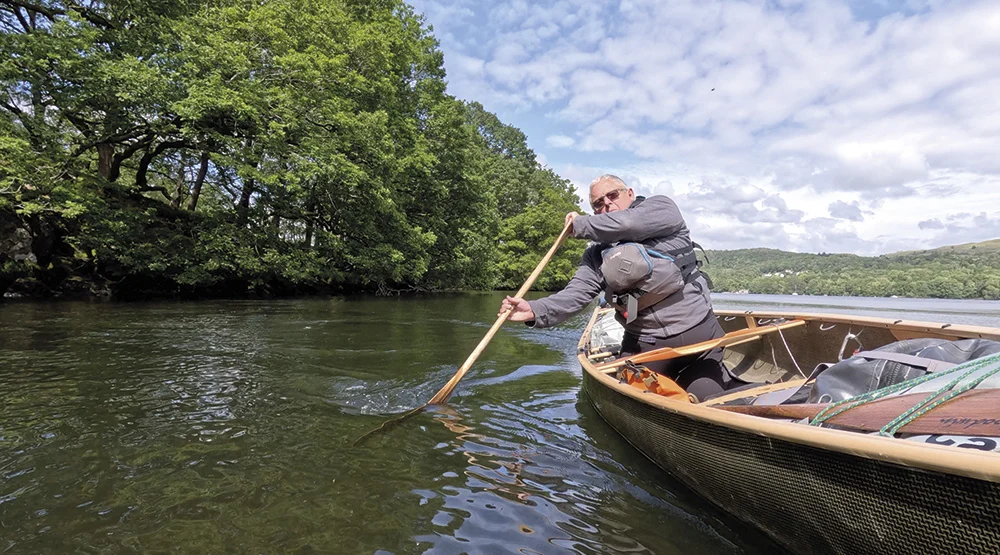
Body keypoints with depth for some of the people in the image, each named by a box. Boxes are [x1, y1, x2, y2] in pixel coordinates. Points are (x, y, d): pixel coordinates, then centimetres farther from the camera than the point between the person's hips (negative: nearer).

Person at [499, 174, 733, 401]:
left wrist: (580, 224, -3)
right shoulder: (597, 255, 8)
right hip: (643, 346, 3)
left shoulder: (661, 207, 1)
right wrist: (535, 311, -24)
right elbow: (577, 292, -6)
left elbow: (627, 223, -20)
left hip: (698, 335, -3)